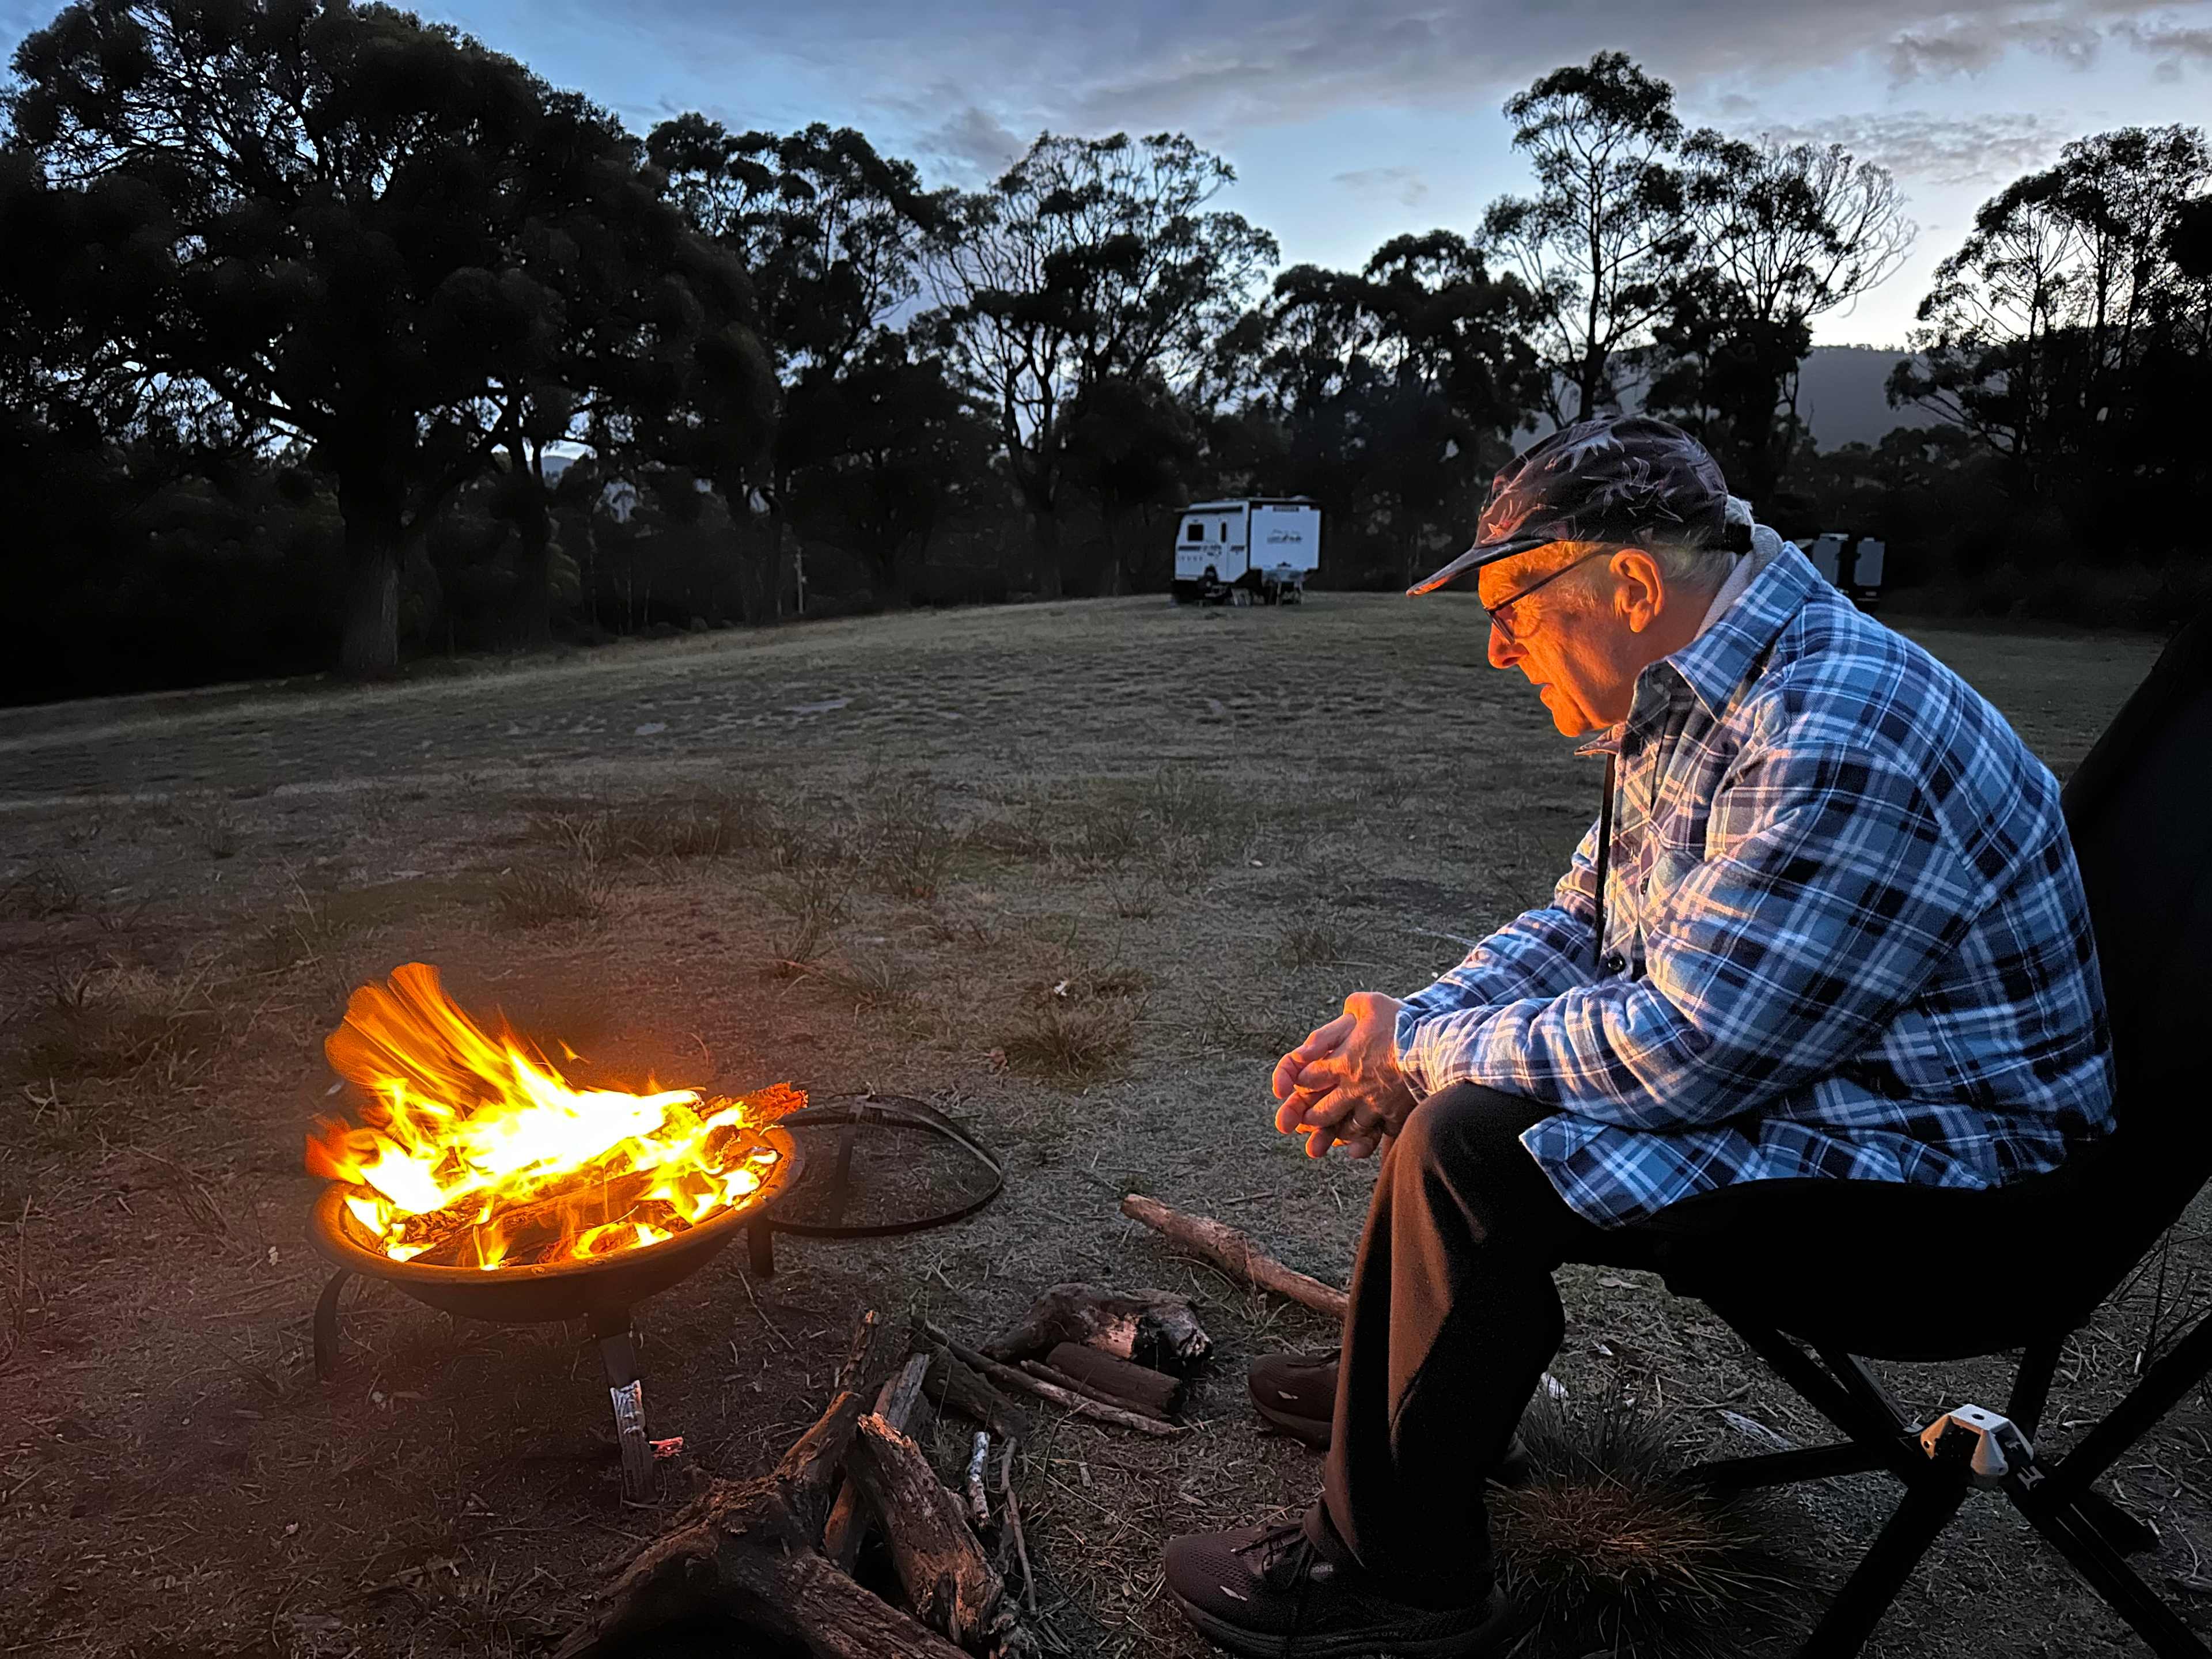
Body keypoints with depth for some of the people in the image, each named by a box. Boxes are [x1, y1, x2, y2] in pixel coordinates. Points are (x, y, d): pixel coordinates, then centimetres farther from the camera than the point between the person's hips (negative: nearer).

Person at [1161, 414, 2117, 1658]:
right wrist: (1404, 1032, -4)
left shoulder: (1839, 741, -29)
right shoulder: (1700, 696, 4)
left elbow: (1675, 1054, -31)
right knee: (1463, 1066, 15)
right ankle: (1437, 1378, 31)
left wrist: (1421, 1057, -16)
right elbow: (1582, 924, 12)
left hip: (1922, 1161, -10)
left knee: (1467, 1146, -25)